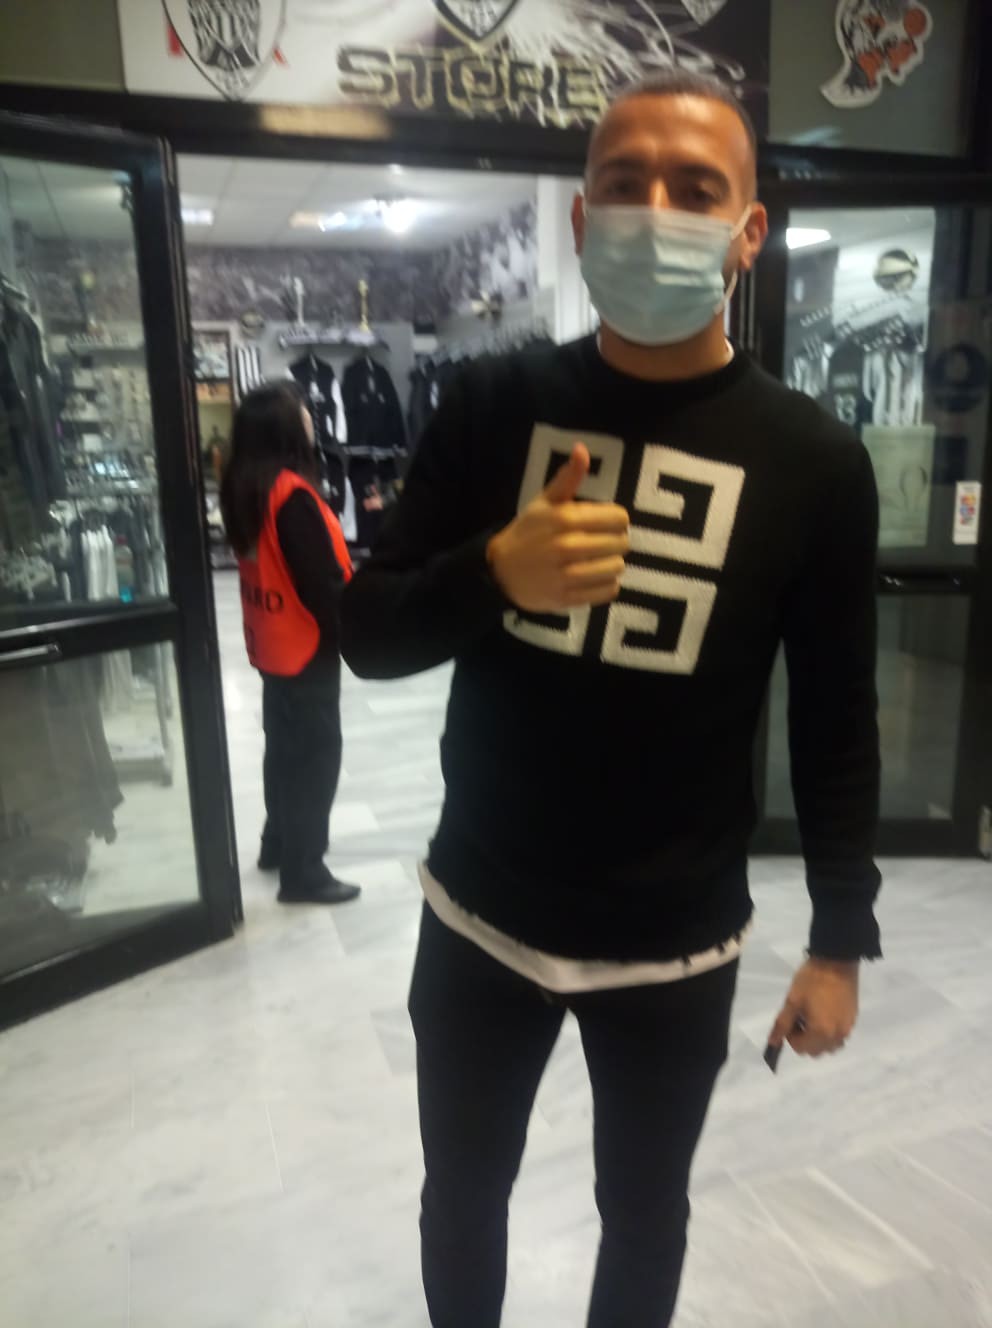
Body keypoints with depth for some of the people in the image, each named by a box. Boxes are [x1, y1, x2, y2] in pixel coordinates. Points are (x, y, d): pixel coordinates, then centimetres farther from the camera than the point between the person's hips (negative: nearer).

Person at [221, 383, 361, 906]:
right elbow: (324, 580, -22)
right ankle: (303, 872, 11)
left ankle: (278, 844, 36)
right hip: (307, 644, -8)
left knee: (285, 745, 21)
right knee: (315, 754, 2)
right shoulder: (291, 493, -23)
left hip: (269, 640, 9)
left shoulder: (241, 486, 3)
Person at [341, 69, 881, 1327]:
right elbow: (366, 633, -5)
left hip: (677, 943, -1)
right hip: (480, 914, 2)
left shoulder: (814, 461, -8)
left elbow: (836, 721, -1)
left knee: (645, 1216, 23)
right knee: (461, 1198, 24)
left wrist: (840, 939, 2)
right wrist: (496, 572, -25)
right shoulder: (491, 404, -6)